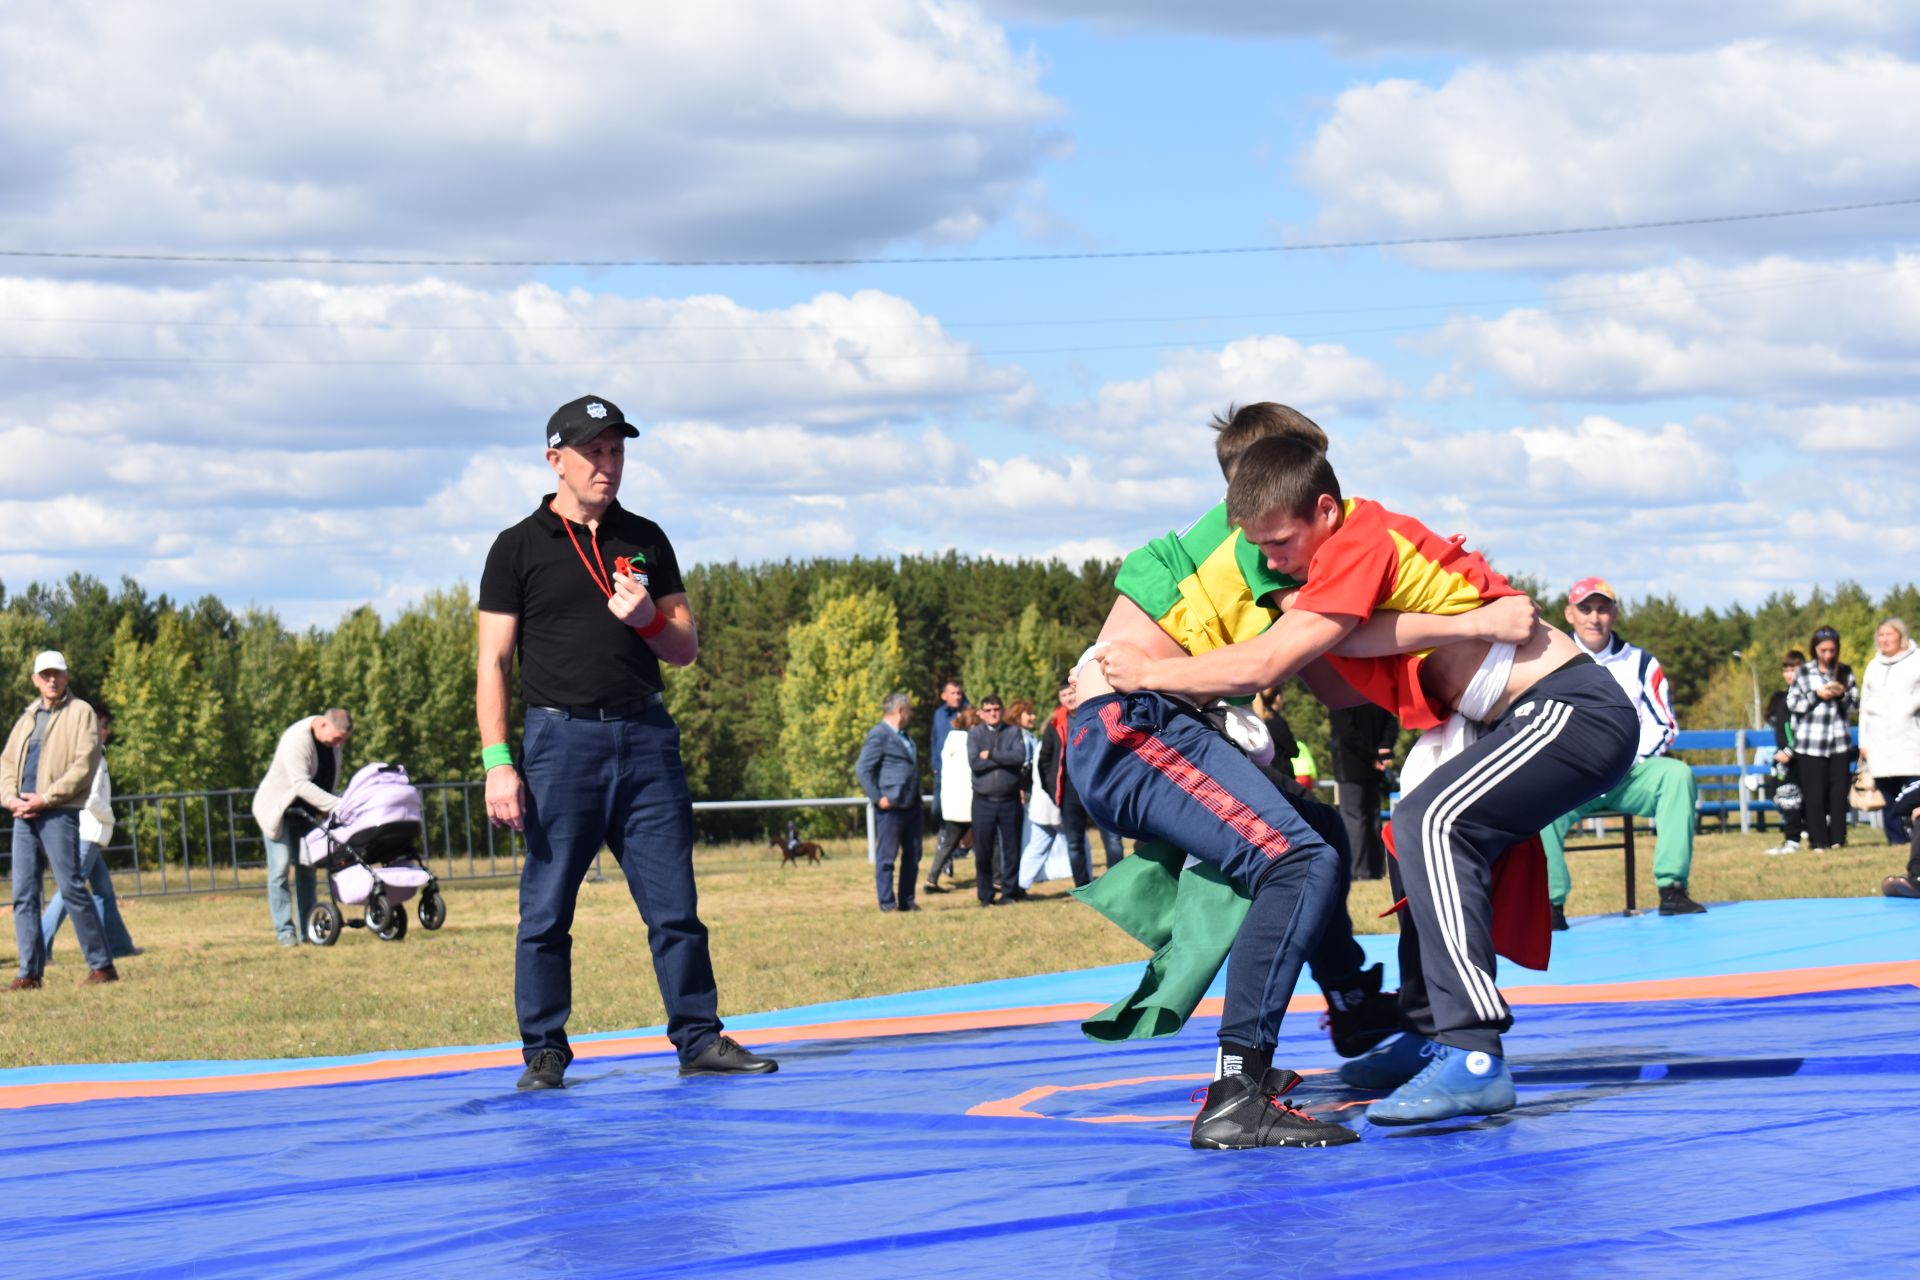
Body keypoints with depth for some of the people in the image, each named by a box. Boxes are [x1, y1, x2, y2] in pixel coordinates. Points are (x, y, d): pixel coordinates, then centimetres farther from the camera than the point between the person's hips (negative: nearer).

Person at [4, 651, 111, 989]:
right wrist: (11, 798, -1)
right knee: (23, 893, 2)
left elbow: (84, 766, -9)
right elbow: (7, 761, 19)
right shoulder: (28, 717, 21)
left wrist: (45, 799, -14)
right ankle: (30, 972, 5)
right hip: (24, 813, 6)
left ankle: (102, 965, -3)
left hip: (59, 812, -6)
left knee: (71, 887, -9)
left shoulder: (80, 713, 2)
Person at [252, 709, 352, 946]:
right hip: (277, 809, -7)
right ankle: (284, 931, -10)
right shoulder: (296, 740, -30)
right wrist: (335, 805, -41)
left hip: (303, 811, 7)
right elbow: (301, 784, -37)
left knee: (306, 870, 4)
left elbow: (333, 774, 9)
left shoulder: (333, 738, -4)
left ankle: (306, 930, 6)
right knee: (280, 869, -11)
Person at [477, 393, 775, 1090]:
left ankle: (700, 1039, 8)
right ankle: (544, 1052, 8)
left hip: (646, 737, 3)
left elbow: (686, 648, 15)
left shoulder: (645, 540, 14)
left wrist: (648, 620, -7)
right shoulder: (519, 548, 3)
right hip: (561, 739, -3)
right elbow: (493, 664, 0)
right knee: (546, 910, -1)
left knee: (675, 902, 2)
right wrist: (497, 763, -9)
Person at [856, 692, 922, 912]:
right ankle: (887, 903, 2)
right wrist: (877, 798, -18)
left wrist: (916, 797, 16)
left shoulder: (902, 735, 18)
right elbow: (862, 769, -16)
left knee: (912, 855, 11)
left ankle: (907, 901, 19)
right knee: (886, 857, -2)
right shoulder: (878, 735, -10)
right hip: (891, 806, -9)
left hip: (911, 805, 9)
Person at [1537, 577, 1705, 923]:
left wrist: (1626, 759, -11)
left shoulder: (1640, 663, 10)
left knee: (1678, 774, -26)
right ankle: (1551, 903, -31)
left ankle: (1672, 889, -27)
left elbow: (1662, 726, 6)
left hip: (1629, 773, 2)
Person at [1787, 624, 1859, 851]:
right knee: (1814, 794, -3)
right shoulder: (1804, 673, 2)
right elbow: (1792, 703, -1)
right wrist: (1817, 695, -12)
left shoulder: (1845, 672, 7)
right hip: (1810, 744, -2)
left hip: (1839, 743, 2)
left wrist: (1843, 695, -11)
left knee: (1838, 792, 1)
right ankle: (1818, 840, 1)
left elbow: (1854, 706, 9)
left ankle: (1837, 838, 7)